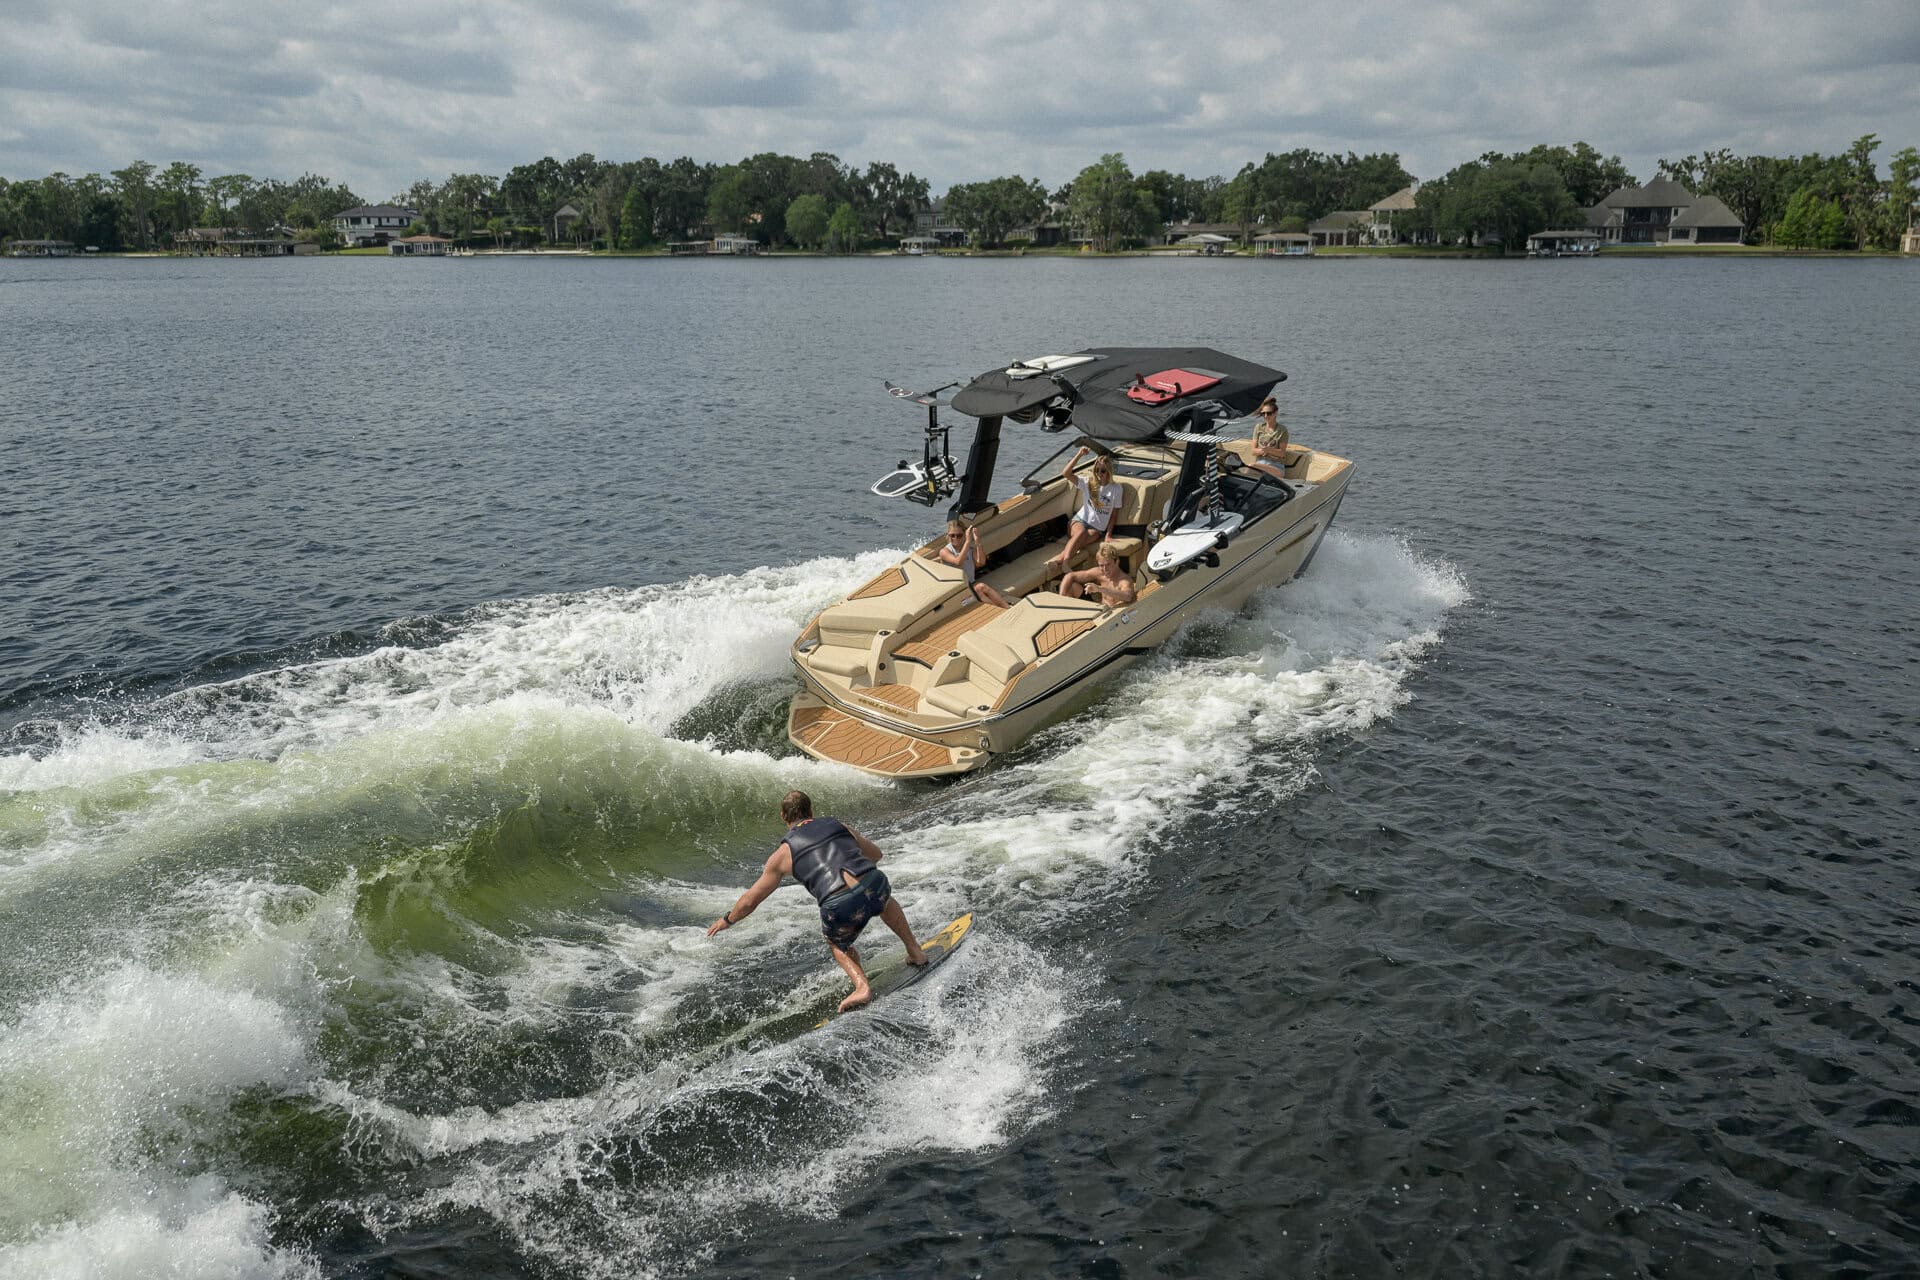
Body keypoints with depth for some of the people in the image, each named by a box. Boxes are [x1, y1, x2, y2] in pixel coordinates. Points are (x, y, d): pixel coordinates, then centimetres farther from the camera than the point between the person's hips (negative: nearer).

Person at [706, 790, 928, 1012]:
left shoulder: (783, 854, 16)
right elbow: (875, 854, 39)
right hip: (874, 885, 3)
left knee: (838, 944, 31)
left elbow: (749, 901, 24)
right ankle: (915, 952, 39)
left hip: (840, 908, -2)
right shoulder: (838, 825, 23)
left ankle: (861, 986, 5)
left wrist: (727, 921, 42)